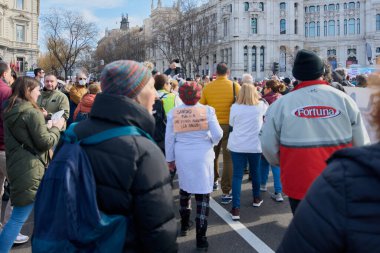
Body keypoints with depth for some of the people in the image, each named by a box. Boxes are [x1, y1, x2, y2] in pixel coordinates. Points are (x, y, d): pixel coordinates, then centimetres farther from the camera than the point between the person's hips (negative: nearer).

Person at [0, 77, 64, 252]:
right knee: (19, 217, -4)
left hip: (16, 166, 10)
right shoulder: (32, 112, -16)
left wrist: (46, 127, 14)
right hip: (30, 169, -10)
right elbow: (44, 142, -15)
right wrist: (55, 128, 1)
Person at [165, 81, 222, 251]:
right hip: (202, 156, -2)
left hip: (182, 156, 3)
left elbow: (169, 138, 2)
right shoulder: (207, 110, -8)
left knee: (185, 188, 23)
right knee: (202, 193, 2)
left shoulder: (173, 113, -3)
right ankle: (200, 237, 5)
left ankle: (184, 225, 38)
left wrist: (170, 159, 12)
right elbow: (218, 134, -7)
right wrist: (211, 142, 15)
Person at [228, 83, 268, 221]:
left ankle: (236, 208, -6)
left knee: (237, 175, 0)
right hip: (255, 146, 1)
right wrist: (261, 98, 32)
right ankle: (256, 198, 39)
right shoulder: (261, 106, -3)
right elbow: (268, 108, 20)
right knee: (255, 171, 20)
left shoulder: (235, 107, -7)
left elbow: (231, 124, 5)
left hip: (237, 146, -1)